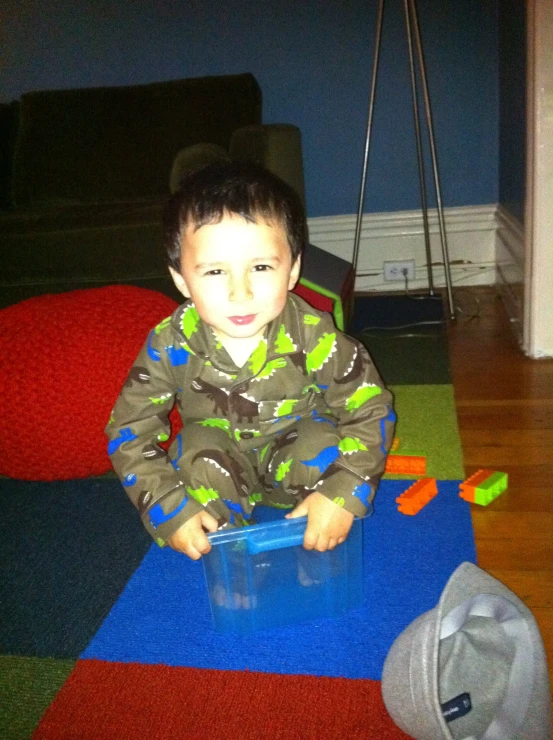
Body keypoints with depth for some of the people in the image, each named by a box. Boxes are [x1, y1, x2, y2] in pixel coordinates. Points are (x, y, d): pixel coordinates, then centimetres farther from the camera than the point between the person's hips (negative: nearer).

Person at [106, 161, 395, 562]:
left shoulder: (313, 336, -27)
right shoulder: (172, 345, -24)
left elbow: (372, 411, -18)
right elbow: (129, 431, -15)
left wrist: (343, 495, -30)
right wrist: (170, 510, -24)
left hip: (295, 449, 0)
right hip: (219, 464, 1)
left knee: (324, 447, -30)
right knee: (197, 450, -31)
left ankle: (315, 551, -2)